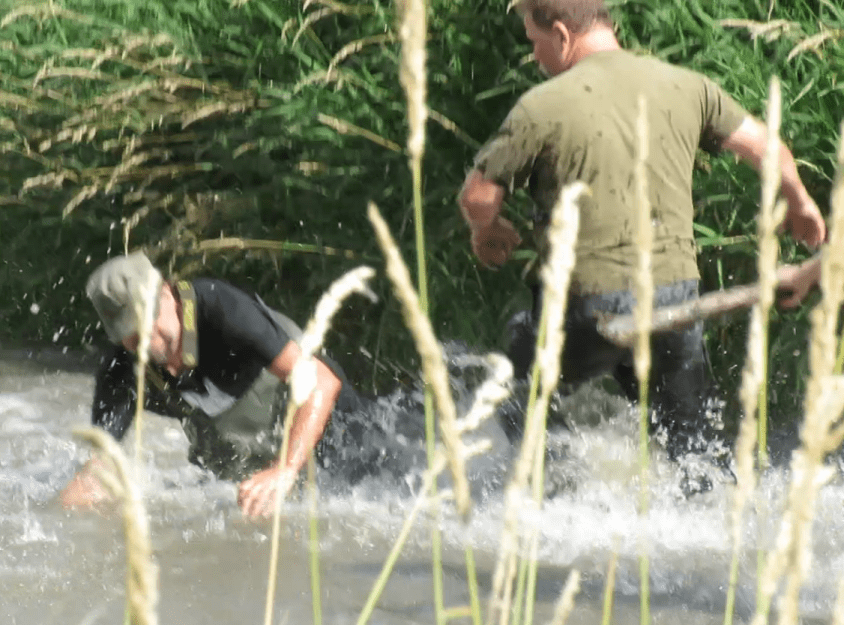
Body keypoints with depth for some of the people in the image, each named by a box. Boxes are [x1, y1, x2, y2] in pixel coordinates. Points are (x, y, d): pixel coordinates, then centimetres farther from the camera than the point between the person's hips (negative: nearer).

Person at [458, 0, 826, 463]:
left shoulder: (542, 106, -9)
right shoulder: (684, 87, 5)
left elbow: (477, 198, -5)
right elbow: (764, 147, 12)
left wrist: (488, 230, 20)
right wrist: (799, 205, 33)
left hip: (589, 303, -4)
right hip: (675, 293, 4)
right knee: (694, 448, 15)